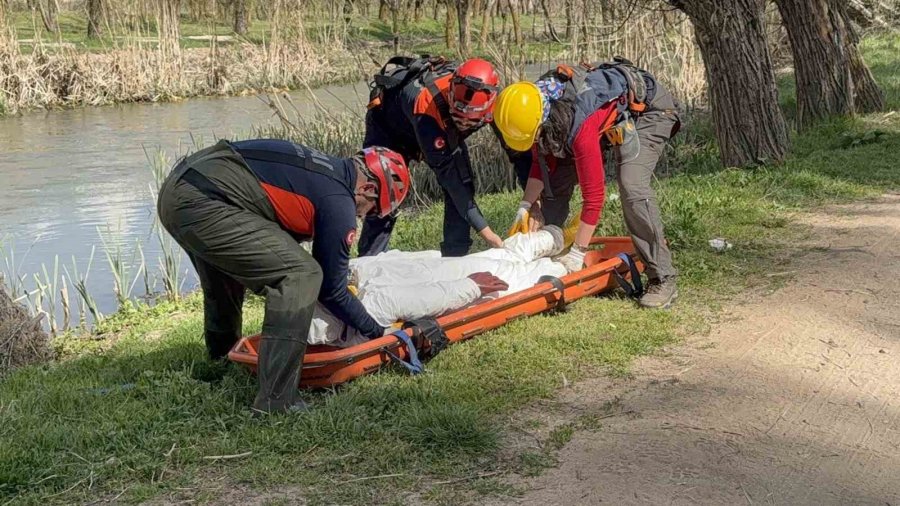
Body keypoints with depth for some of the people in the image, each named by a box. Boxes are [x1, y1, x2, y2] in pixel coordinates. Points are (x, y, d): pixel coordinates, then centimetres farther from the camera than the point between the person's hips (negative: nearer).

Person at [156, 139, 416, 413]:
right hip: (204, 204, -11)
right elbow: (331, 290, 2)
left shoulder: (321, 166, 20)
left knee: (226, 274, 34)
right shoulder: (339, 202, -5)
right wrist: (377, 332, 16)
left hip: (174, 186, 11)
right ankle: (276, 402, -10)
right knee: (301, 275, -10)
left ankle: (218, 363, 56)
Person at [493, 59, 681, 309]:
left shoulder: (579, 127, -41)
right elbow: (542, 162, -1)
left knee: (632, 189, -26)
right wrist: (526, 204, -12)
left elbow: (594, 194, -36)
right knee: (556, 182, 0)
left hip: (648, 109, -8)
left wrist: (577, 254, -30)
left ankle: (663, 281, -18)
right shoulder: (536, 104, -19)